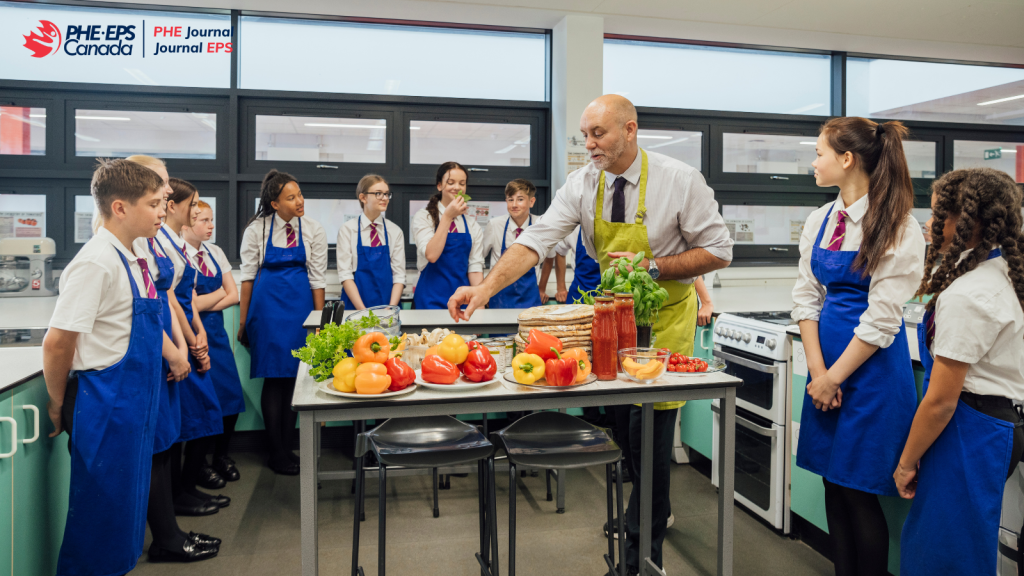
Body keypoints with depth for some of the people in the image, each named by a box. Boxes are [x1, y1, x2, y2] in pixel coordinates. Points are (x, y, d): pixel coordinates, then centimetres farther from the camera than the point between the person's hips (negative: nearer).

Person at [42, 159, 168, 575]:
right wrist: (59, 405, -5)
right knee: (100, 514, 5)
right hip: (105, 406, -9)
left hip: (133, 406, 9)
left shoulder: (132, 260, 8)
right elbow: (57, 343, -17)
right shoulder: (97, 263, -18)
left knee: (124, 513, 20)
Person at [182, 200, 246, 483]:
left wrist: (205, 303, -8)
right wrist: (219, 293, -1)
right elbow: (190, 304, -16)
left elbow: (233, 295, 7)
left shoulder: (215, 252, 9)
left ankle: (221, 454, 25)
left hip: (216, 330, 6)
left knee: (232, 395, 4)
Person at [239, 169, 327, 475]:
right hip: (267, 304, -2)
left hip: (300, 304, 2)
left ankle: (286, 448, 18)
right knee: (274, 377, -1)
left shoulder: (313, 230, 0)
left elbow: (318, 278, 2)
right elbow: (247, 275, 2)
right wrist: (243, 320, 3)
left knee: (294, 377, 6)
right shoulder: (257, 229, -3)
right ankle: (277, 453, 10)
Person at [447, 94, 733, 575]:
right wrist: (487, 288, -31)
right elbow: (535, 240, -17)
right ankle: (651, 510, 41)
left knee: (651, 434, -7)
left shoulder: (680, 180, -16)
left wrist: (652, 267, -23)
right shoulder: (583, 185, -7)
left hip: (664, 317, -4)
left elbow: (718, 251, -11)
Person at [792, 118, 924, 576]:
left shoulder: (899, 229, -11)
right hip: (827, 366, 6)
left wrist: (834, 377, -12)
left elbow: (882, 319, -15)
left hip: (873, 368, -6)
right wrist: (817, 370, -4)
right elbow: (806, 296, 6)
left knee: (858, 492, 2)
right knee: (833, 485, 14)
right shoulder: (820, 221, 7)